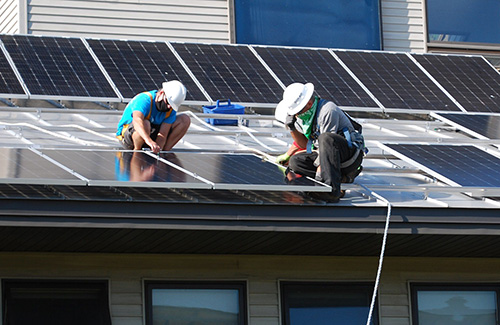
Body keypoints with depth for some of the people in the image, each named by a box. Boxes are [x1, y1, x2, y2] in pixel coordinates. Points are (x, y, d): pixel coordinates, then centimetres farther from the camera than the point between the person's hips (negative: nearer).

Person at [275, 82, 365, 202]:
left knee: (326, 138, -37)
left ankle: (333, 190, -43)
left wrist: (319, 171, -24)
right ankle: (341, 177, -13)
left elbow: (327, 141, -23)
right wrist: (291, 127, 4)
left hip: (351, 155, -9)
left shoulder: (327, 110, -20)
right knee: (295, 161, -10)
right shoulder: (303, 116, 7)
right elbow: (304, 144, 19)